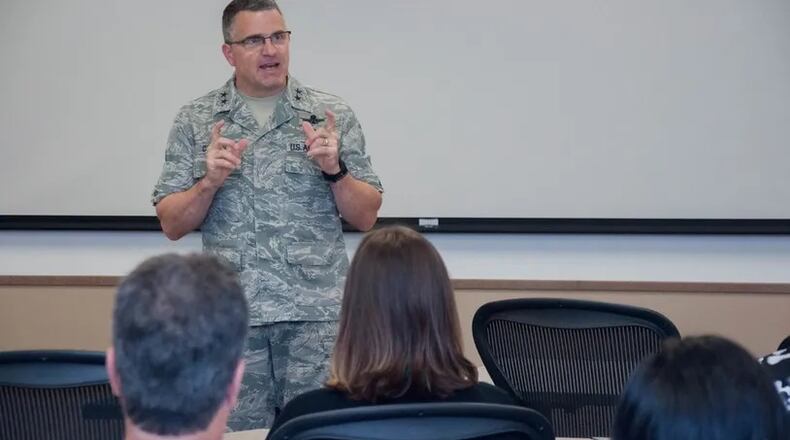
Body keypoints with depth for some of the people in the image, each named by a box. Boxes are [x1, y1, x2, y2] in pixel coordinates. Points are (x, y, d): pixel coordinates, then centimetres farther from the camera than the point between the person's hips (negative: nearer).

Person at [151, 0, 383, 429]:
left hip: (316, 312, -1)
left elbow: (365, 217, 5)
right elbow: (172, 225, 5)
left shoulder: (332, 115, 4)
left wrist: (335, 169, -12)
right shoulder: (196, 121, 5)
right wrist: (210, 182, -12)